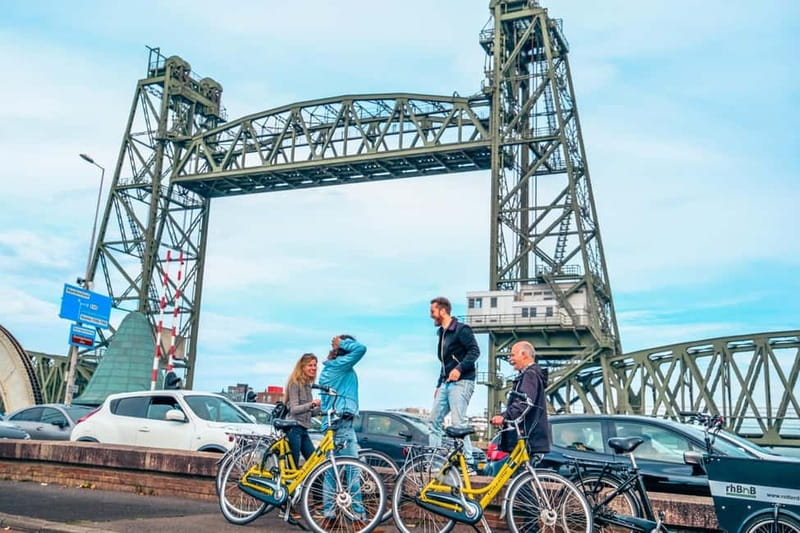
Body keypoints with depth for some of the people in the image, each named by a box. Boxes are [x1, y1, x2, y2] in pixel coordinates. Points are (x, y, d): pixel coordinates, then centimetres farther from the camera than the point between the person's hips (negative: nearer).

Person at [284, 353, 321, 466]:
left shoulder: (307, 385, 15)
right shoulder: (295, 383, -8)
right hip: (294, 428, -8)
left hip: (303, 430, 8)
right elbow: (294, 409, -18)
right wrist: (312, 404, -32)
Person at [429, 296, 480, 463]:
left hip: (461, 382, -9)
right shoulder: (442, 333, 21)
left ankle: (468, 461, -8)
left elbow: (475, 351, -15)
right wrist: (438, 385, 22)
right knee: (434, 420, 4)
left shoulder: (461, 329, -5)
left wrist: (459, 368, -25)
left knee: (458, 423, -13)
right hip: (446, 384, 9)